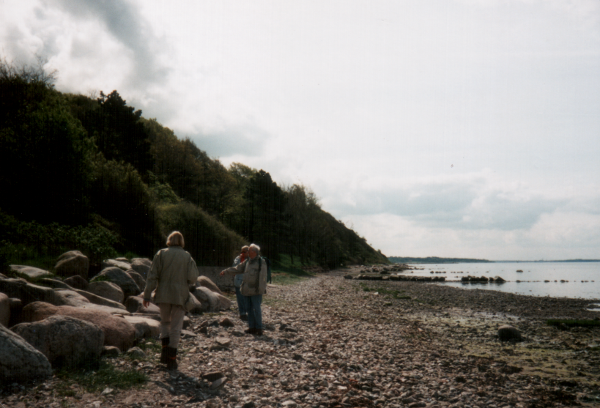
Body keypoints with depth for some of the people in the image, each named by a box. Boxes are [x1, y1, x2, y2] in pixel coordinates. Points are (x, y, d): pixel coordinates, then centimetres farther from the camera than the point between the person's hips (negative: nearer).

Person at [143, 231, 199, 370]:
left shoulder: (161, 254, 0)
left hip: (163, 295, 1)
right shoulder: (187, 256, 0)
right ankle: (171, 358, 6)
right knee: (176, 327, 6)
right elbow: (193, 278, -6)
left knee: (165, 322, 21)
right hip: (180, 296, -1)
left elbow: (153, 276, -4)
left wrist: (147, 295, -2)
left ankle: (165, 348, 4)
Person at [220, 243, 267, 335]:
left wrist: (261, 289, -18)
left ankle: (259, 328, -1)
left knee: (256, 309, -7)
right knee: (250, 309, 10)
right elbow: (237, 269, 19)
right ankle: (252, 327, 16)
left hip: (256, 290, -8)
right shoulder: (247, 261, 13)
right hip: (248, 290, 8)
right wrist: (226, 271, 14)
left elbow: (262, 277, -13)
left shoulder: (261, 262, -9)